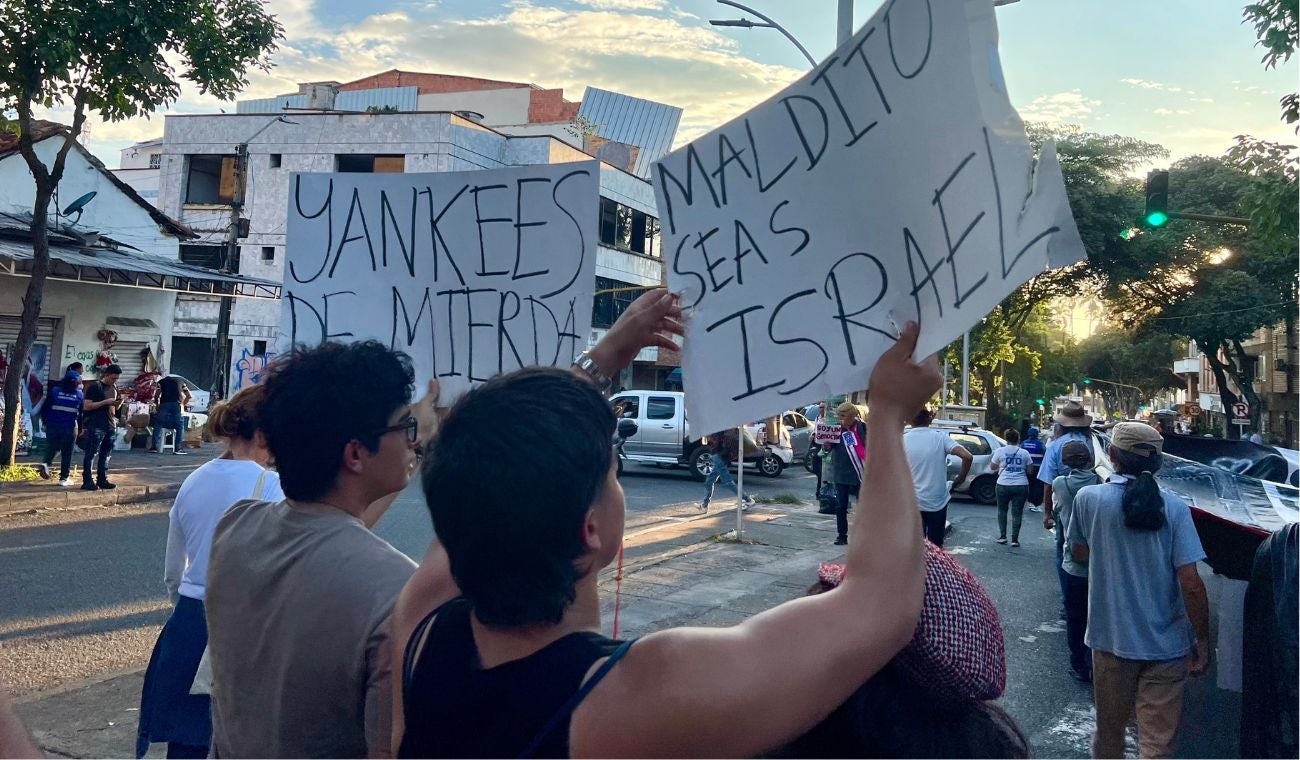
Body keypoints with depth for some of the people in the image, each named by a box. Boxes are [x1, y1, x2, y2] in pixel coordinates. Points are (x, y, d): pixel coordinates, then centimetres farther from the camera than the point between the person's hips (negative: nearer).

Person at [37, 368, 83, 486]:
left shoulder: (54, 391, 1)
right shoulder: (80, 395, 0)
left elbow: (45, 409, 2)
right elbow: (82, 413, 1)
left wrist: (45, 422, 13)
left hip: (52, 426, 2)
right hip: (70, 428, -2)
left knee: (53, 448, 22)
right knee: (67, 453, 7)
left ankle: (46, 464, -5)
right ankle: (63, 478, 7)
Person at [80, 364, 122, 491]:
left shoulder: (114, 388, 16)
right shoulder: (95, 387, -7)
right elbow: (86, 406, -13)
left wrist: (120, 402, 2)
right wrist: (105, 402, -19)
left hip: (110, 426, 7)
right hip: (96, 427, -7)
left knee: (106, 455, 10)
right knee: (91, 454, -4)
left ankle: (102, 480, 17)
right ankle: (87, 481, -2)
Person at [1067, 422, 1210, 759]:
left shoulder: (1089, 498, -9)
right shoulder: (1174, 508, -10)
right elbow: (1191, 584, -12)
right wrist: (1203, 642, -2)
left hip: (1112, 639, 1)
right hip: (1167, 644, -1)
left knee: (1109, 732, 20)